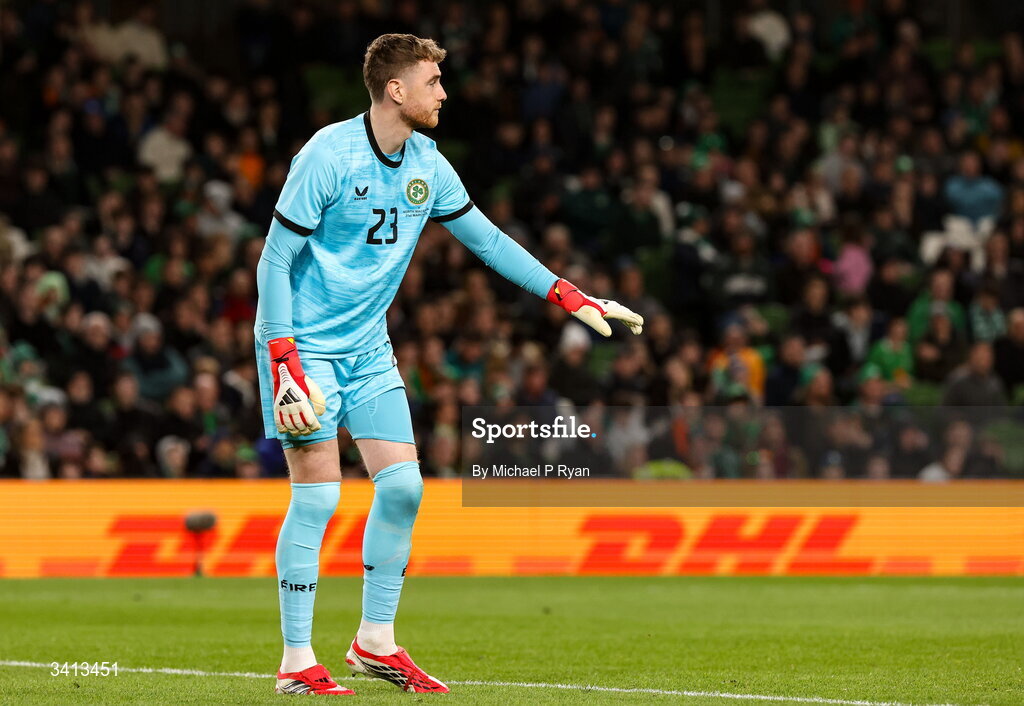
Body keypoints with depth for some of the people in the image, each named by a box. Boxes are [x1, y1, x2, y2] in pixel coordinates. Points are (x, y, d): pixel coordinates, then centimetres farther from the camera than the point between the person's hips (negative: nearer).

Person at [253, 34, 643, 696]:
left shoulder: (427, 164, 3)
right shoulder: (328, 156, -17)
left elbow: (486, 237, 13)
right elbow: (276, 261, -15)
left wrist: (572, 297, 8)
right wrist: (283, 364, -22)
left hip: (369, 348, 7)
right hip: (305, 344, -7)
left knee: (402, 485, -1)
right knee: (318, 495, -10)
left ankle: (376, 641, 13)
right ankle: (298, 664, -2)